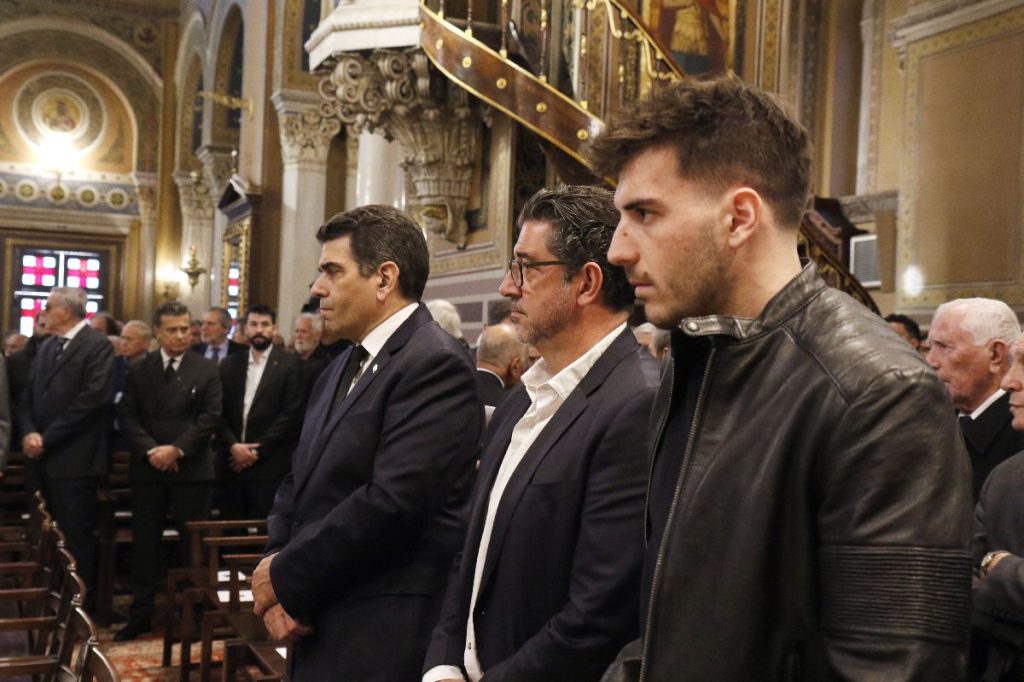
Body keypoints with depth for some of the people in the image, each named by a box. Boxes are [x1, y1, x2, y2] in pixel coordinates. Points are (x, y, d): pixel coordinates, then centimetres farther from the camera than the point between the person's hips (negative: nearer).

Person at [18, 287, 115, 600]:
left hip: (74, 459, -7)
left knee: (76, 536, -1)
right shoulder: (47, 346, 17)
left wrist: (46, 439, -14)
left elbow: (89, 401, -17)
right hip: (45, 457, 7)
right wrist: (30, 433, -6)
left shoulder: (98, 345, -8)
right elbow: (28, 397, 14)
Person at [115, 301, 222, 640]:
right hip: (147, 469, 2)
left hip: (191, 468, -2)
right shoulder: (139, 370, 8)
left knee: (192, 542, 3)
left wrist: (177, 449, -14)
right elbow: (127, 416, 3)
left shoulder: (206, 369, 2)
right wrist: (150, 451, -12)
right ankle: (140, 613, 15)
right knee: (144, 542, 6)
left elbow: (210, 417, -4)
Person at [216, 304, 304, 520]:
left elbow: (291, 414, -6)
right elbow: (221, 413, 8)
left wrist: (259, 450, -9)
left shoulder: (289, 364, 1)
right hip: (233, 464, 4)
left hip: (269, 465, -4)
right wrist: (233, 446, -8)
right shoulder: (229, 365, 13)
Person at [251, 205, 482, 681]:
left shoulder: (436, 364, -16)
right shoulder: (341, 369, 12)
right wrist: (277, 582, -4)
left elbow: (393, 501, -24)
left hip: (382, 641, -8)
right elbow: (298, 486, 13)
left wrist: (285, 576, -13)